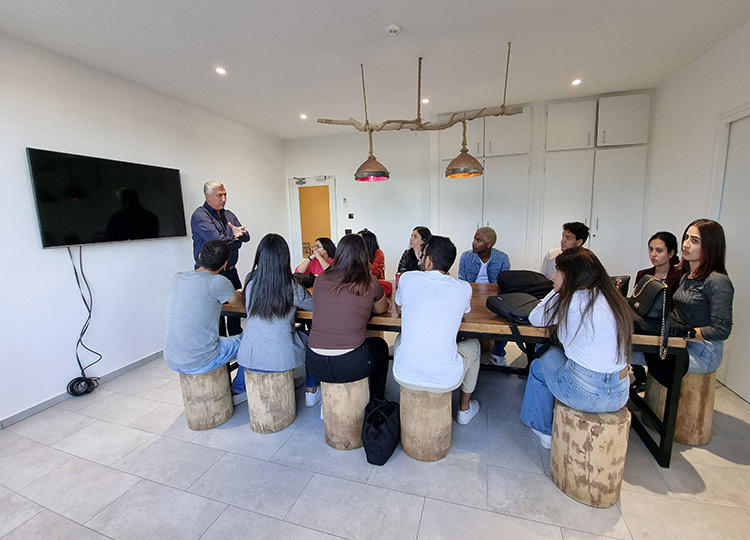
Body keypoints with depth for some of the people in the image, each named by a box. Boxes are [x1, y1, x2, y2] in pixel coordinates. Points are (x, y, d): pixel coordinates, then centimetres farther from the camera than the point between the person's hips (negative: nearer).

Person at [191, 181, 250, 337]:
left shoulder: (229, 215, 15)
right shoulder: (200, 215, -9)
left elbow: (246, 236, 8)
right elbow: (217, 240, -21)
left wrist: (238, 233, -15)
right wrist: (235, 238, -4)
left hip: (231, 270, 7)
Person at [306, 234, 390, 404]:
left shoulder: (320, 280, 1)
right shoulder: (370, 283, -5)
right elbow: (381, 309, 15)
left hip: (315, 365, 3)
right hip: (351, 366, -2)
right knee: (380, 345, 29)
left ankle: (313, 390, 46)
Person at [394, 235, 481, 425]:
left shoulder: (407, 278, -5)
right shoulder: (464, 288, -5)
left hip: (405, 376, 1)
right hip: (446, 380, 0)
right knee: (473, 344, 29)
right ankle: (464, 409, 44)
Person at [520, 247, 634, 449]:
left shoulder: (572, 301, -17)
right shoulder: (611, 298, 6)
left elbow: (535, 319, -3)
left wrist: (559, 290, 3)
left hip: (586, 394, -7)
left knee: (541, 362, 16)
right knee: (557, 351, 24)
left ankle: (545, 431, 33)